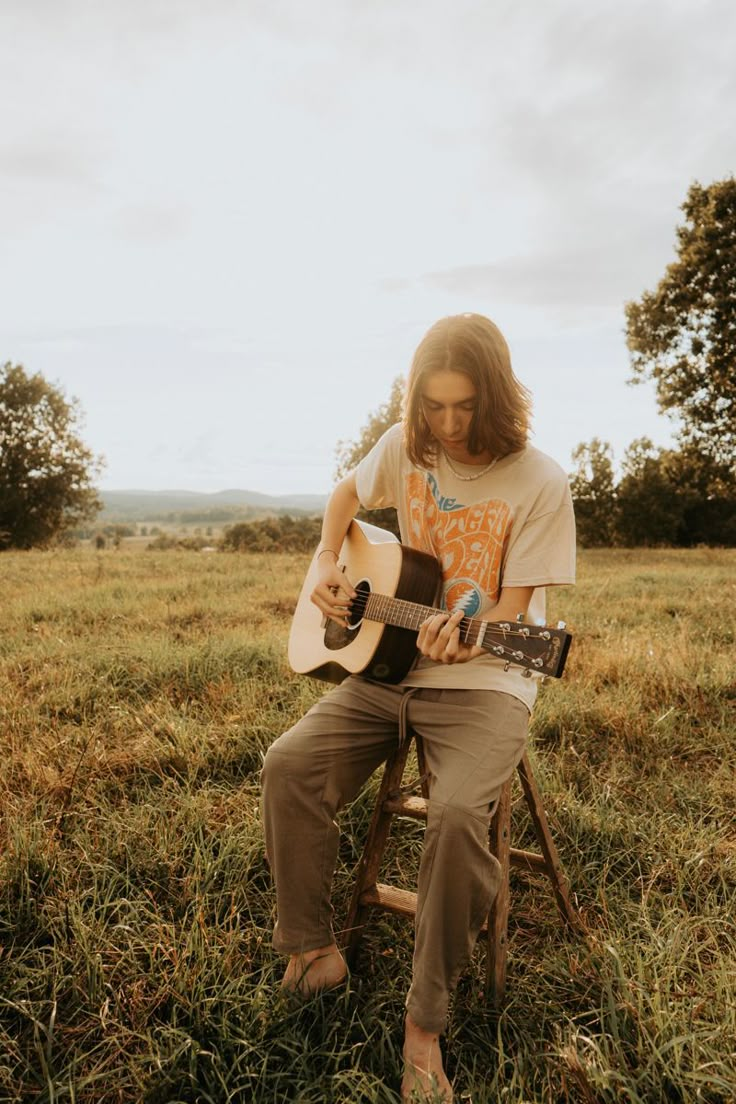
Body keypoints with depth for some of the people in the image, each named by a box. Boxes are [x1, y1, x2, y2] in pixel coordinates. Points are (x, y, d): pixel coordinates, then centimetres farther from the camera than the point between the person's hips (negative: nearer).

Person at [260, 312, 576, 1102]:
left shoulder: (539, 484, -13)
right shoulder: (405, 447, 0)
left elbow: (509, 613, -13)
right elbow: (347, 494, 20)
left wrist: (458, 638, -34)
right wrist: (328, 564, 3)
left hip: (484, 681, -4)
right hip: (386, 663, 5)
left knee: (458, 811, -30)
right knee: (288, 765, -15)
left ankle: (425, 1021, -6)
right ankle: (311, 950, 5)